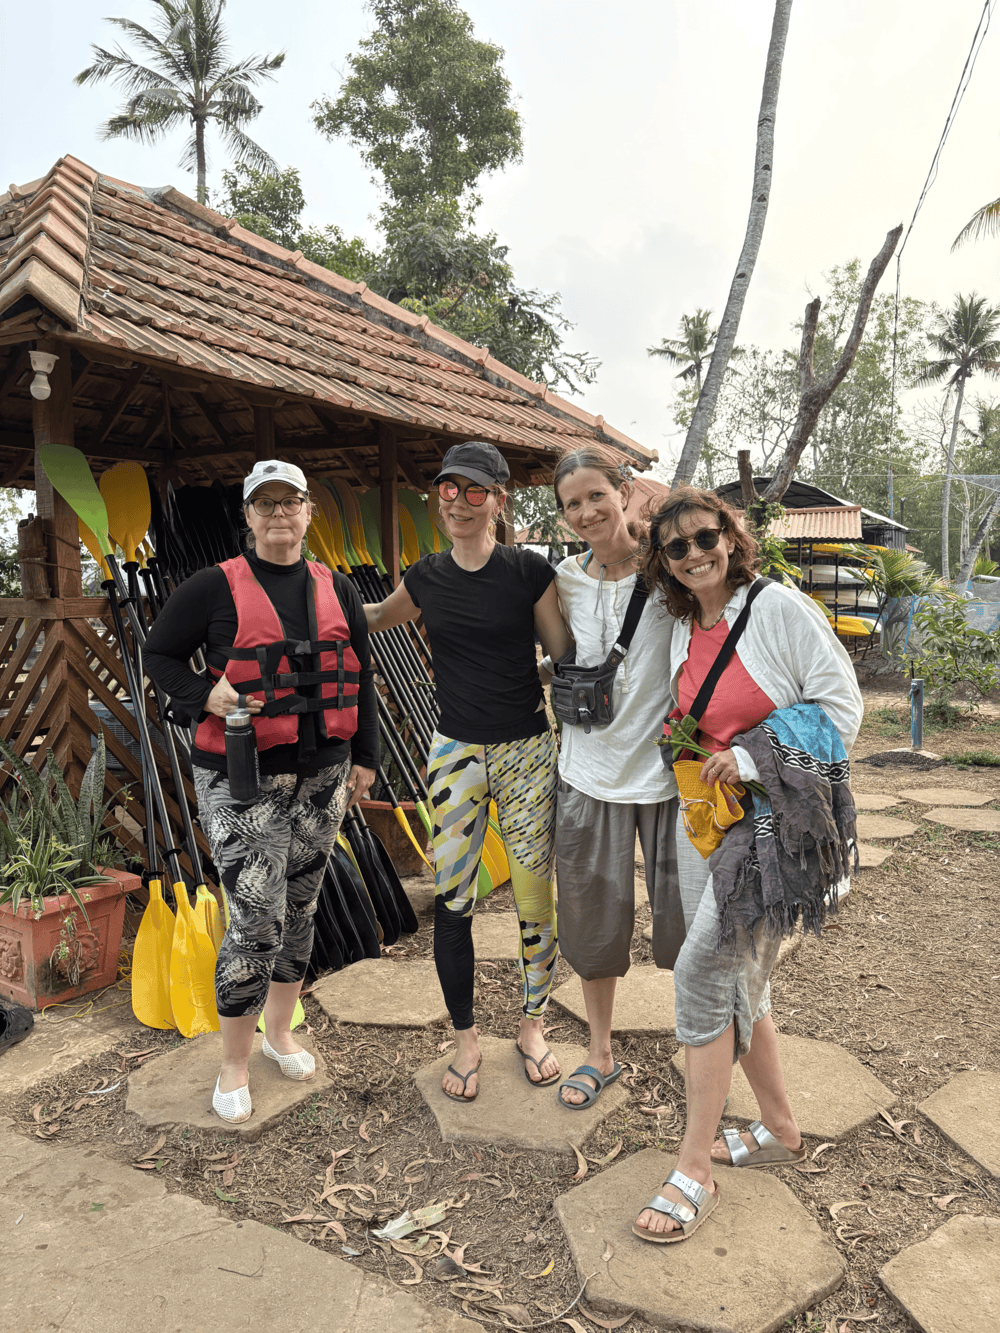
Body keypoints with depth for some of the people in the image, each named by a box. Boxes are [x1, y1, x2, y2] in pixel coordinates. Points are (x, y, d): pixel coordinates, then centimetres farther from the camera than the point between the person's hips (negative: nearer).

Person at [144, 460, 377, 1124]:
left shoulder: (337, 590, 8)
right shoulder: (215, 587, -4)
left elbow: (360, 675, 14)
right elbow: (160, 653, 4)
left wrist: (365, 758, 11)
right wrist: (206, 696, -15)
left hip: (323, 773, 5)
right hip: (242, 779, -4)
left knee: (301, 906, 15)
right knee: (256, 918, -6)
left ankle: (280, 1029, 36)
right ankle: (235, 1064, 15)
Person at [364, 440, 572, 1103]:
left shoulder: (530, 570, -7)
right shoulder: (427, 577, 3)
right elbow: (378, 617, 23)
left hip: (528, 751, -2)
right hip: (455, 752, 2)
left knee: (536, 899, 6)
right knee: (452, 902, 4)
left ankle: (532, 1026, 31)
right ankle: (467, 1040, 25)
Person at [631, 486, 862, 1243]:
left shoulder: (778, 607, -11)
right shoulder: (682, 628, 9)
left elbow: (842, 705, -12)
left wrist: (754, 757, -18)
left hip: (776, 817, -7)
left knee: (700, 973, -11)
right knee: (735, 983, 14)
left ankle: (694, 1172, 4)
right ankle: (780, 1130, 36)